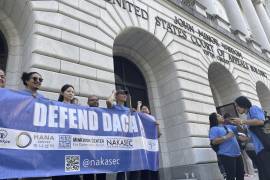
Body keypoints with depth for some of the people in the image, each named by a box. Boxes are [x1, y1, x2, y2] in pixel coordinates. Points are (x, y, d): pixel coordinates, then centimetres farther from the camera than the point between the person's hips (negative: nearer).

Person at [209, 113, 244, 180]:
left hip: (237, 154, 8)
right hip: (226, 155, -8)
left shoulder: (227, 127, 19)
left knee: (240, 174, 14)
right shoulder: (214, 129, -4)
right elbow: (214, 141, -17)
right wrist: (226, 137, -19)